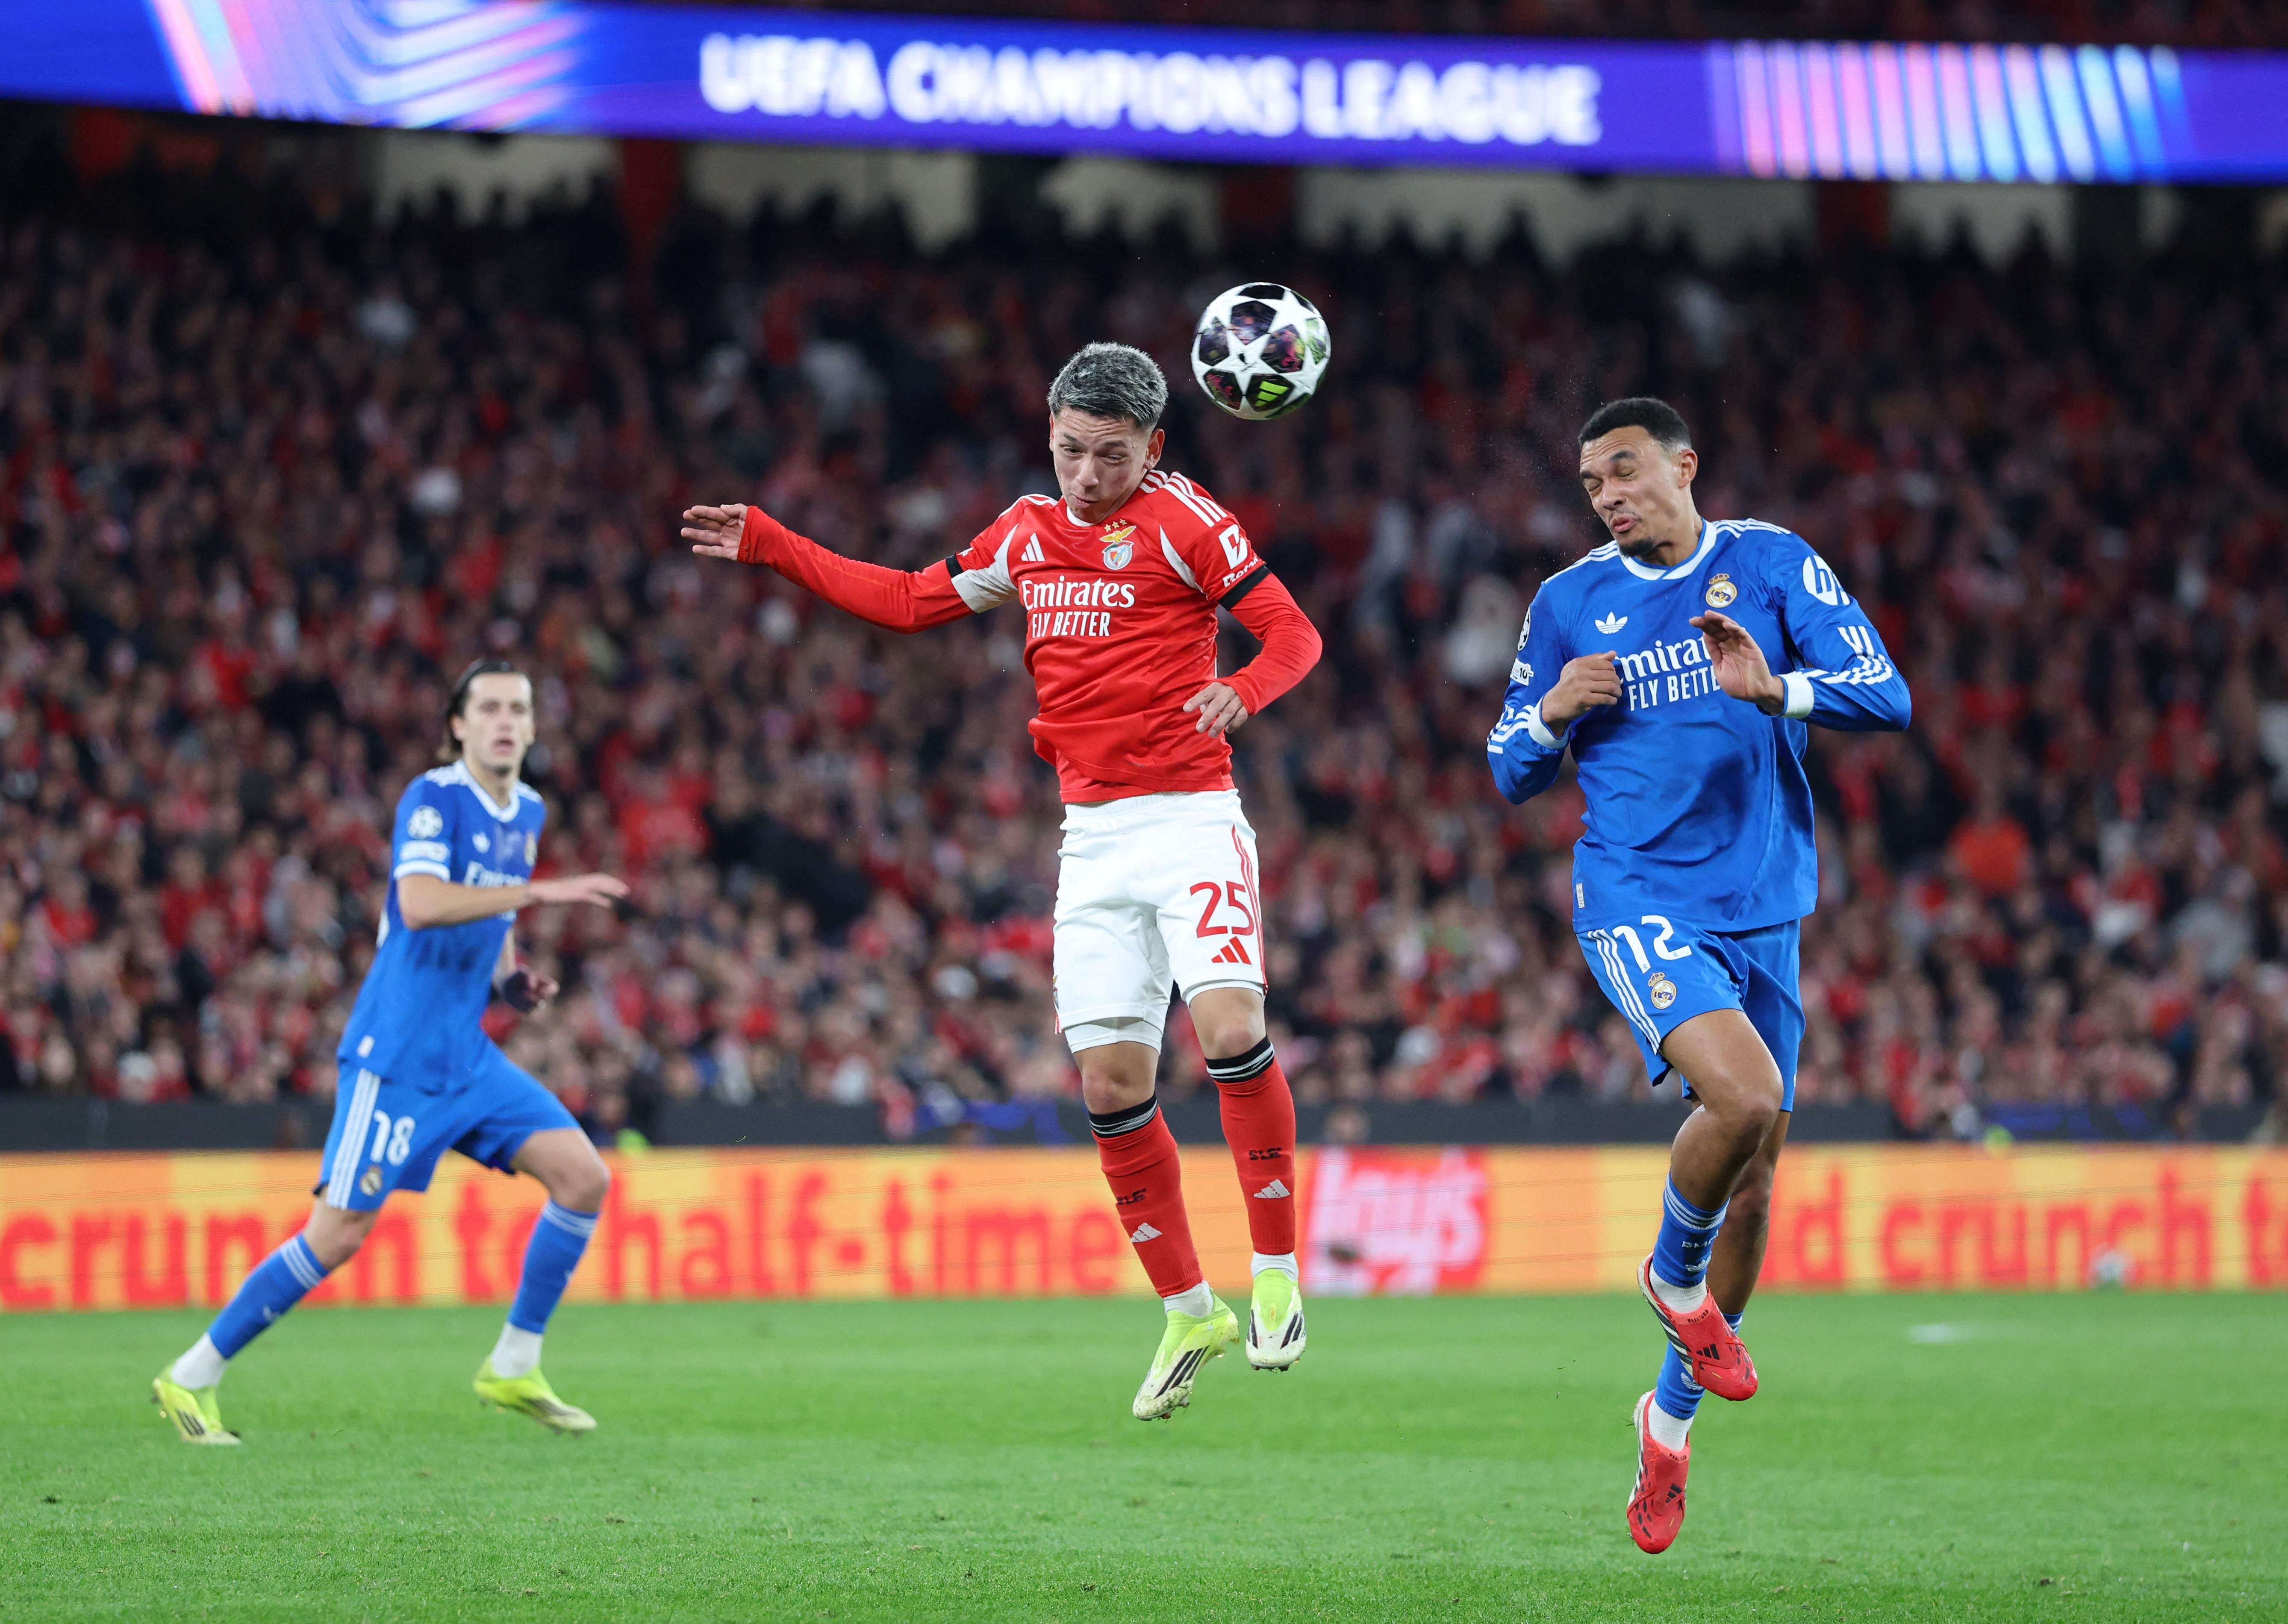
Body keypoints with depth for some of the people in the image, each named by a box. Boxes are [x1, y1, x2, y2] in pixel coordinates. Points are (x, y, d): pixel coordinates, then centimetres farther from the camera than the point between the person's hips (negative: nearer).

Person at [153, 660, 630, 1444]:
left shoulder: (527, 814, 12)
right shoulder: (433, 798, -12)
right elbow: (420, 903, -30)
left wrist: (510, 980, 9)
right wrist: (540, 890, -32)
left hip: (467, 1055, 8)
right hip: (397, 1050, -8)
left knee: (584, 1176, -3)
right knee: (340, 1233, -10)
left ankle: (513, 1367, 8)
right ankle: (191, 1378, 2)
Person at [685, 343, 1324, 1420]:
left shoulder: (1182, 521, -3)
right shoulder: (1027, 534, 14)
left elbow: (1292, 633, -6)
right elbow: (914, 603, 25)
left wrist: (1244, 690, -27)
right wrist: (769, 547, 22)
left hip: (1191, 820, -5)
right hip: (1094, 837, 5)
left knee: (1232, 1029, -24)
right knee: (1111, 1083, -1)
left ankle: (1278, 1275, -12)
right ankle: (1189, 1314, 11)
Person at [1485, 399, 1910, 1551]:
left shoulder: (1774, 565, 4)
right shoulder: (1567, 604, 6)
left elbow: (1886, 697, -5)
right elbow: (1512, 774, 13)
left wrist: (1777, 688, -23)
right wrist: (1553, 713, -9)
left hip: (1765, 910, 3)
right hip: (1637, 897, -3)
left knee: (1754, 1173, 8)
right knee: (1742, 1093, -28)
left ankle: (1673, 1414, 26)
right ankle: (1675, 1275, 1)